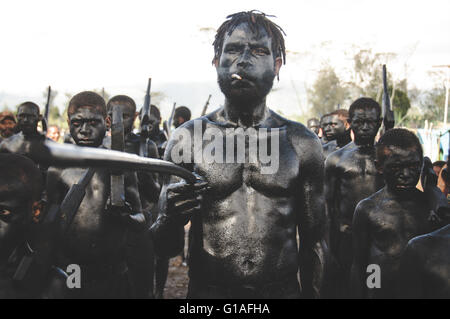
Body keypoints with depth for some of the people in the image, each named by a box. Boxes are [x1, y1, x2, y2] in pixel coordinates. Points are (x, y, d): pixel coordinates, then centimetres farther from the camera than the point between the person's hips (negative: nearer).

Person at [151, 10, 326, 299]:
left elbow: (313, 242, 6)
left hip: (283, 290, 1)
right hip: (208, 291, 0)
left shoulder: (302, 143, 1)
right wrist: (170, 218, -20)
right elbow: (166, 248, 0)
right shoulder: (187, 139, -1)